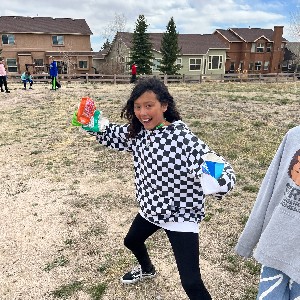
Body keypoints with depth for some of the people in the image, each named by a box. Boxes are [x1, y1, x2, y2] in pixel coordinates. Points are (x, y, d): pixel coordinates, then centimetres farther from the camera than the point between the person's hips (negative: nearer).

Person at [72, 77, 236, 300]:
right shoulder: (138, 132, -7)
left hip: (181, 215, -8)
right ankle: (147, 270, 66)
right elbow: (114, 135, 13)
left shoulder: (182, 137, -28)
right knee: (131, 241, 32)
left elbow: (216, 165, -34)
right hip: (151, 208, 8)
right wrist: (95, 126, -6)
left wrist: (215, 182, -56)